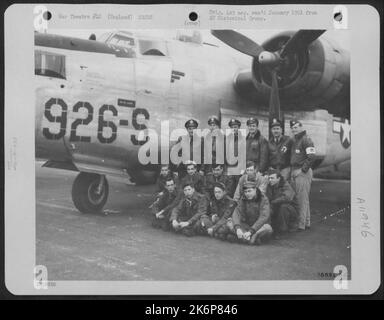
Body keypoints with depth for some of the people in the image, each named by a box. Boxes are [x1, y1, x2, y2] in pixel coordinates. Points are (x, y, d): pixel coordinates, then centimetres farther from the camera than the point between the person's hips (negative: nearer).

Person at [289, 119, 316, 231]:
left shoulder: (306, 140, -8)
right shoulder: (294, 140, 19)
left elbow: (312, 157, -17)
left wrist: (302, 170, -17)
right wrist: (291, 170, 13)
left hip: (303, 172, -9)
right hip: (294, 173, 9)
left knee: (302, 199, -7)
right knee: (296, 199, 13)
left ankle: (302, 224, -4)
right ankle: (307, 222, 22)